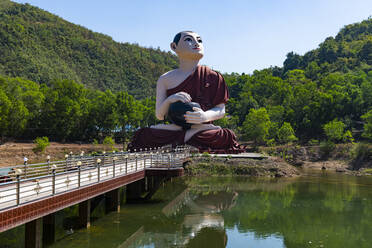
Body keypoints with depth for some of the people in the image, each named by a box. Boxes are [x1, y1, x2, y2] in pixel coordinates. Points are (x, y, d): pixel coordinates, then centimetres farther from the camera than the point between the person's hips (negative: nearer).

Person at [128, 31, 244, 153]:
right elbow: (159, 115, 7)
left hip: (202, 129, 0)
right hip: (174, 129, 1)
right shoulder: (165, 79, 9)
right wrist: (169, 100, -15)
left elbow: (220, 110, 6)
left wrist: (205, 116, -16)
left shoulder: (212, 77, 7)